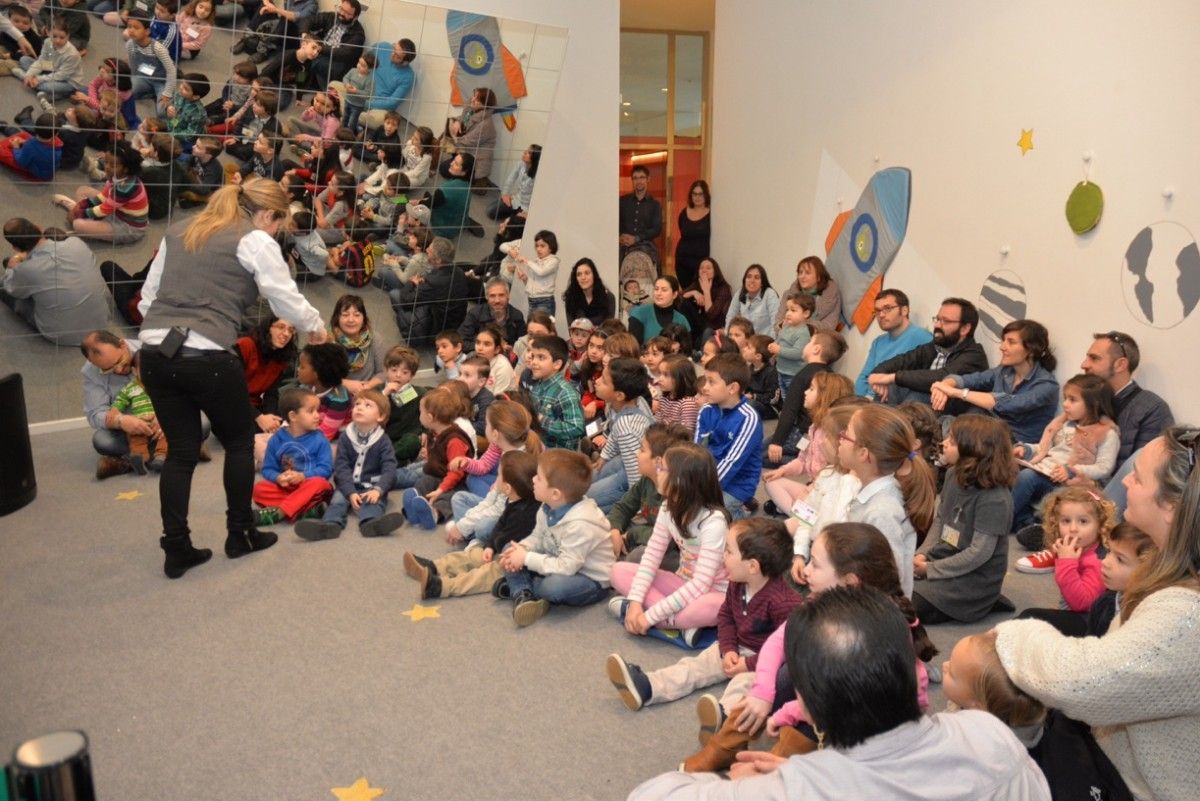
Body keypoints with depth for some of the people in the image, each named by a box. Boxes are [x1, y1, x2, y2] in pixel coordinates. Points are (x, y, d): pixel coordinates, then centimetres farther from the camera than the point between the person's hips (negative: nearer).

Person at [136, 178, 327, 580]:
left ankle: (176, 550, 17)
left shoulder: (178, 232, 21)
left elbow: (148, 296, 20)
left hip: (154, 353, 6)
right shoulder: (255, 241, 1)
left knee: (181, 450, 14)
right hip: (206, 357, -6)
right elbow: (288, 300, 2)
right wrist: (315, 326, 20)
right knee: (239, 440, 16)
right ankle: (241, 534, 27)